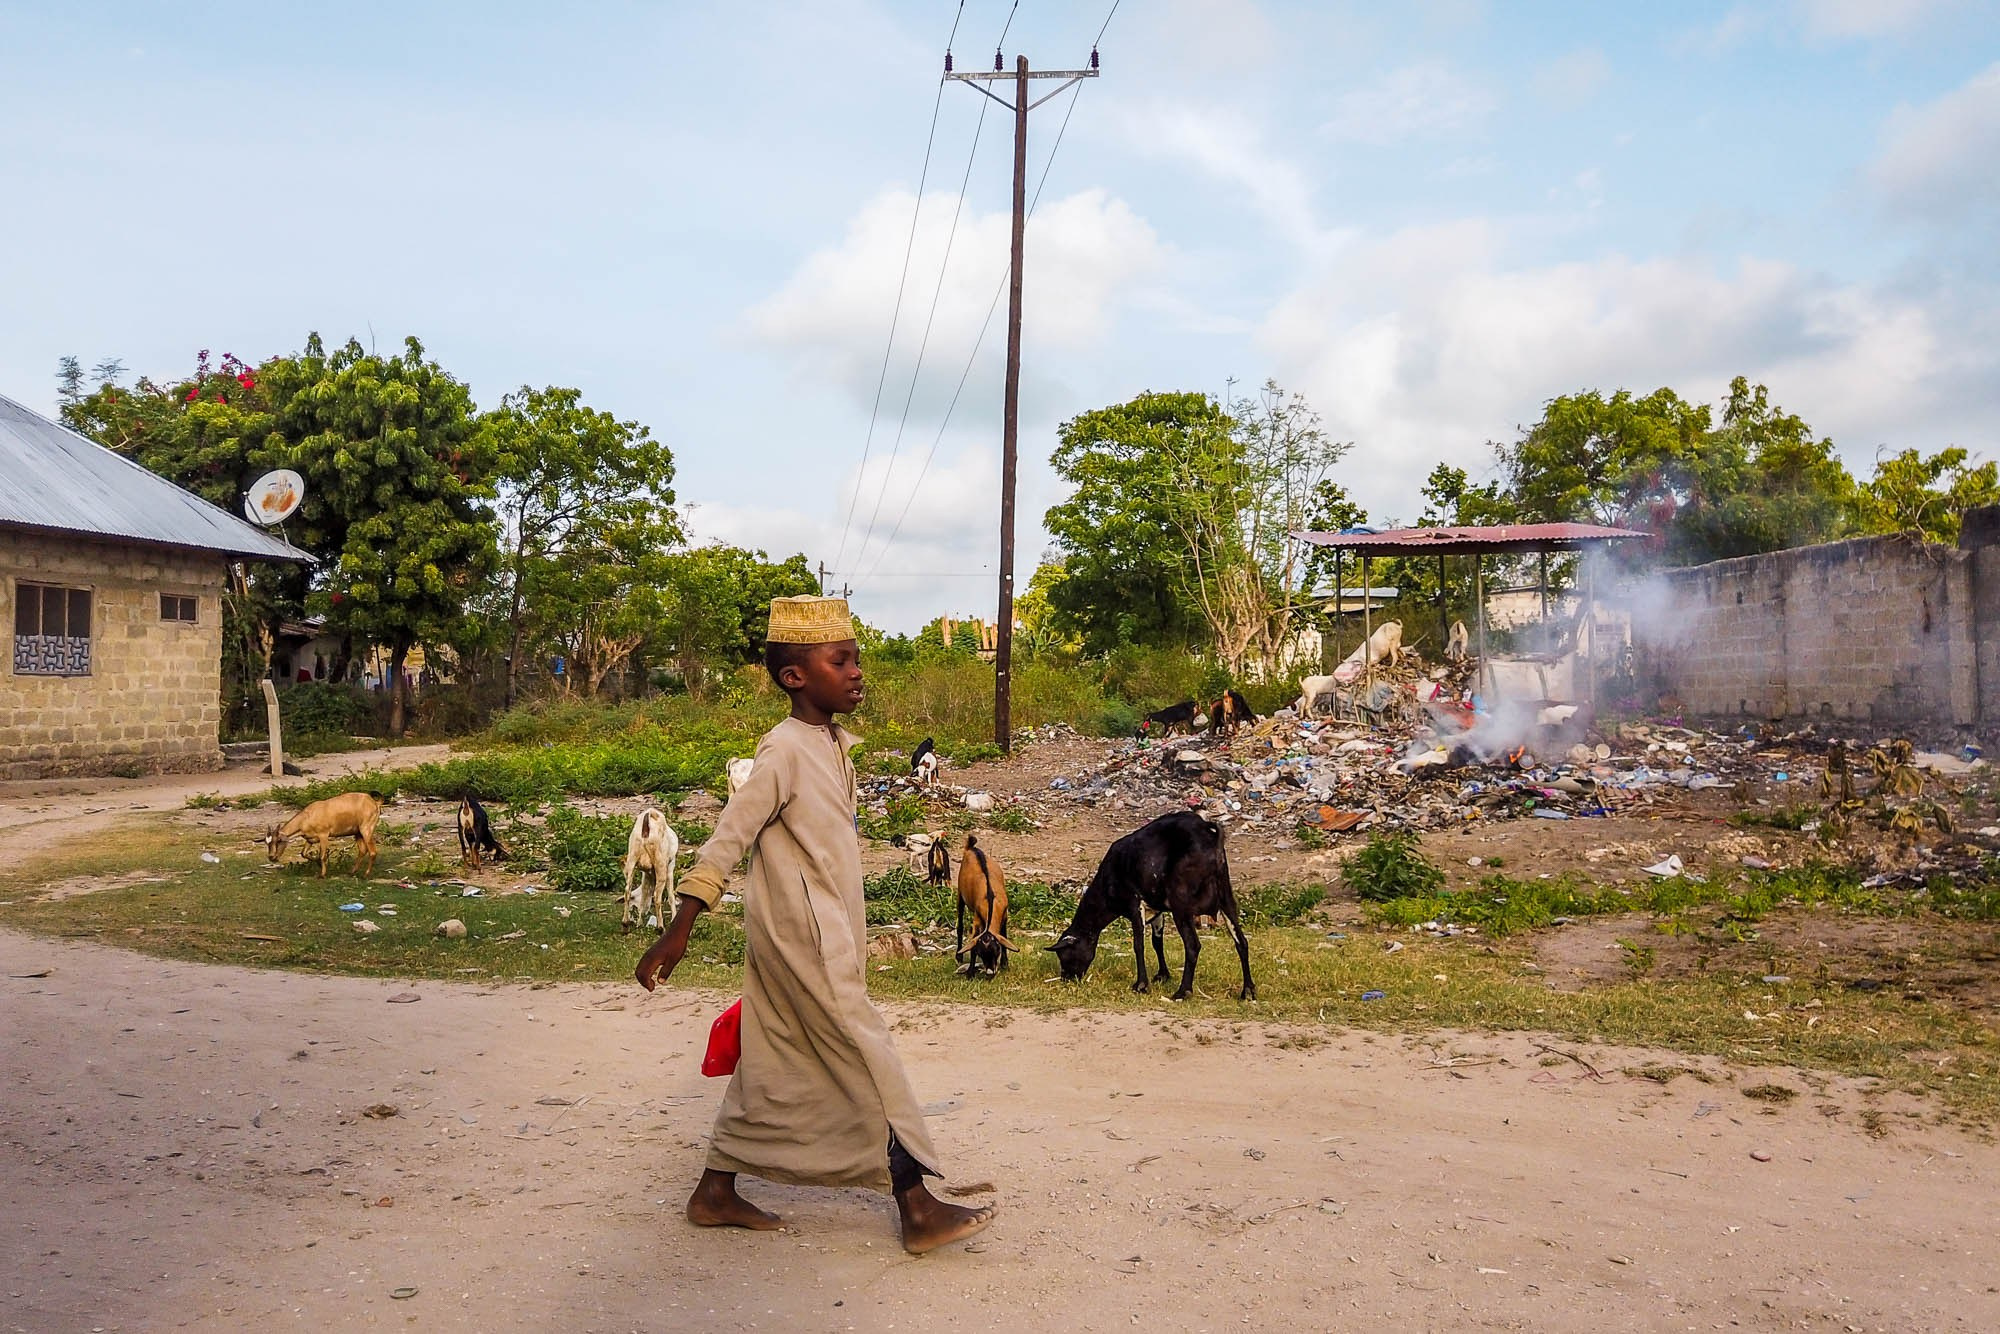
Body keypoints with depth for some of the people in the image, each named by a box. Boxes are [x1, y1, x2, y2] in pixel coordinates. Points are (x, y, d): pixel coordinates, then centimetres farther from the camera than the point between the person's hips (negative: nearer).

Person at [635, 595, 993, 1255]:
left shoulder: (834, 744, 10)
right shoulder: (785, 749, -17)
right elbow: (728, 837, -19)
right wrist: (678, 930, -20)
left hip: (826, 932, 9)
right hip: (802, 935, -9)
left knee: (773, 1064, 14)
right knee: (870, 1062, -5)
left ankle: (715, 1193, 25)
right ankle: (918, 1211, 3)